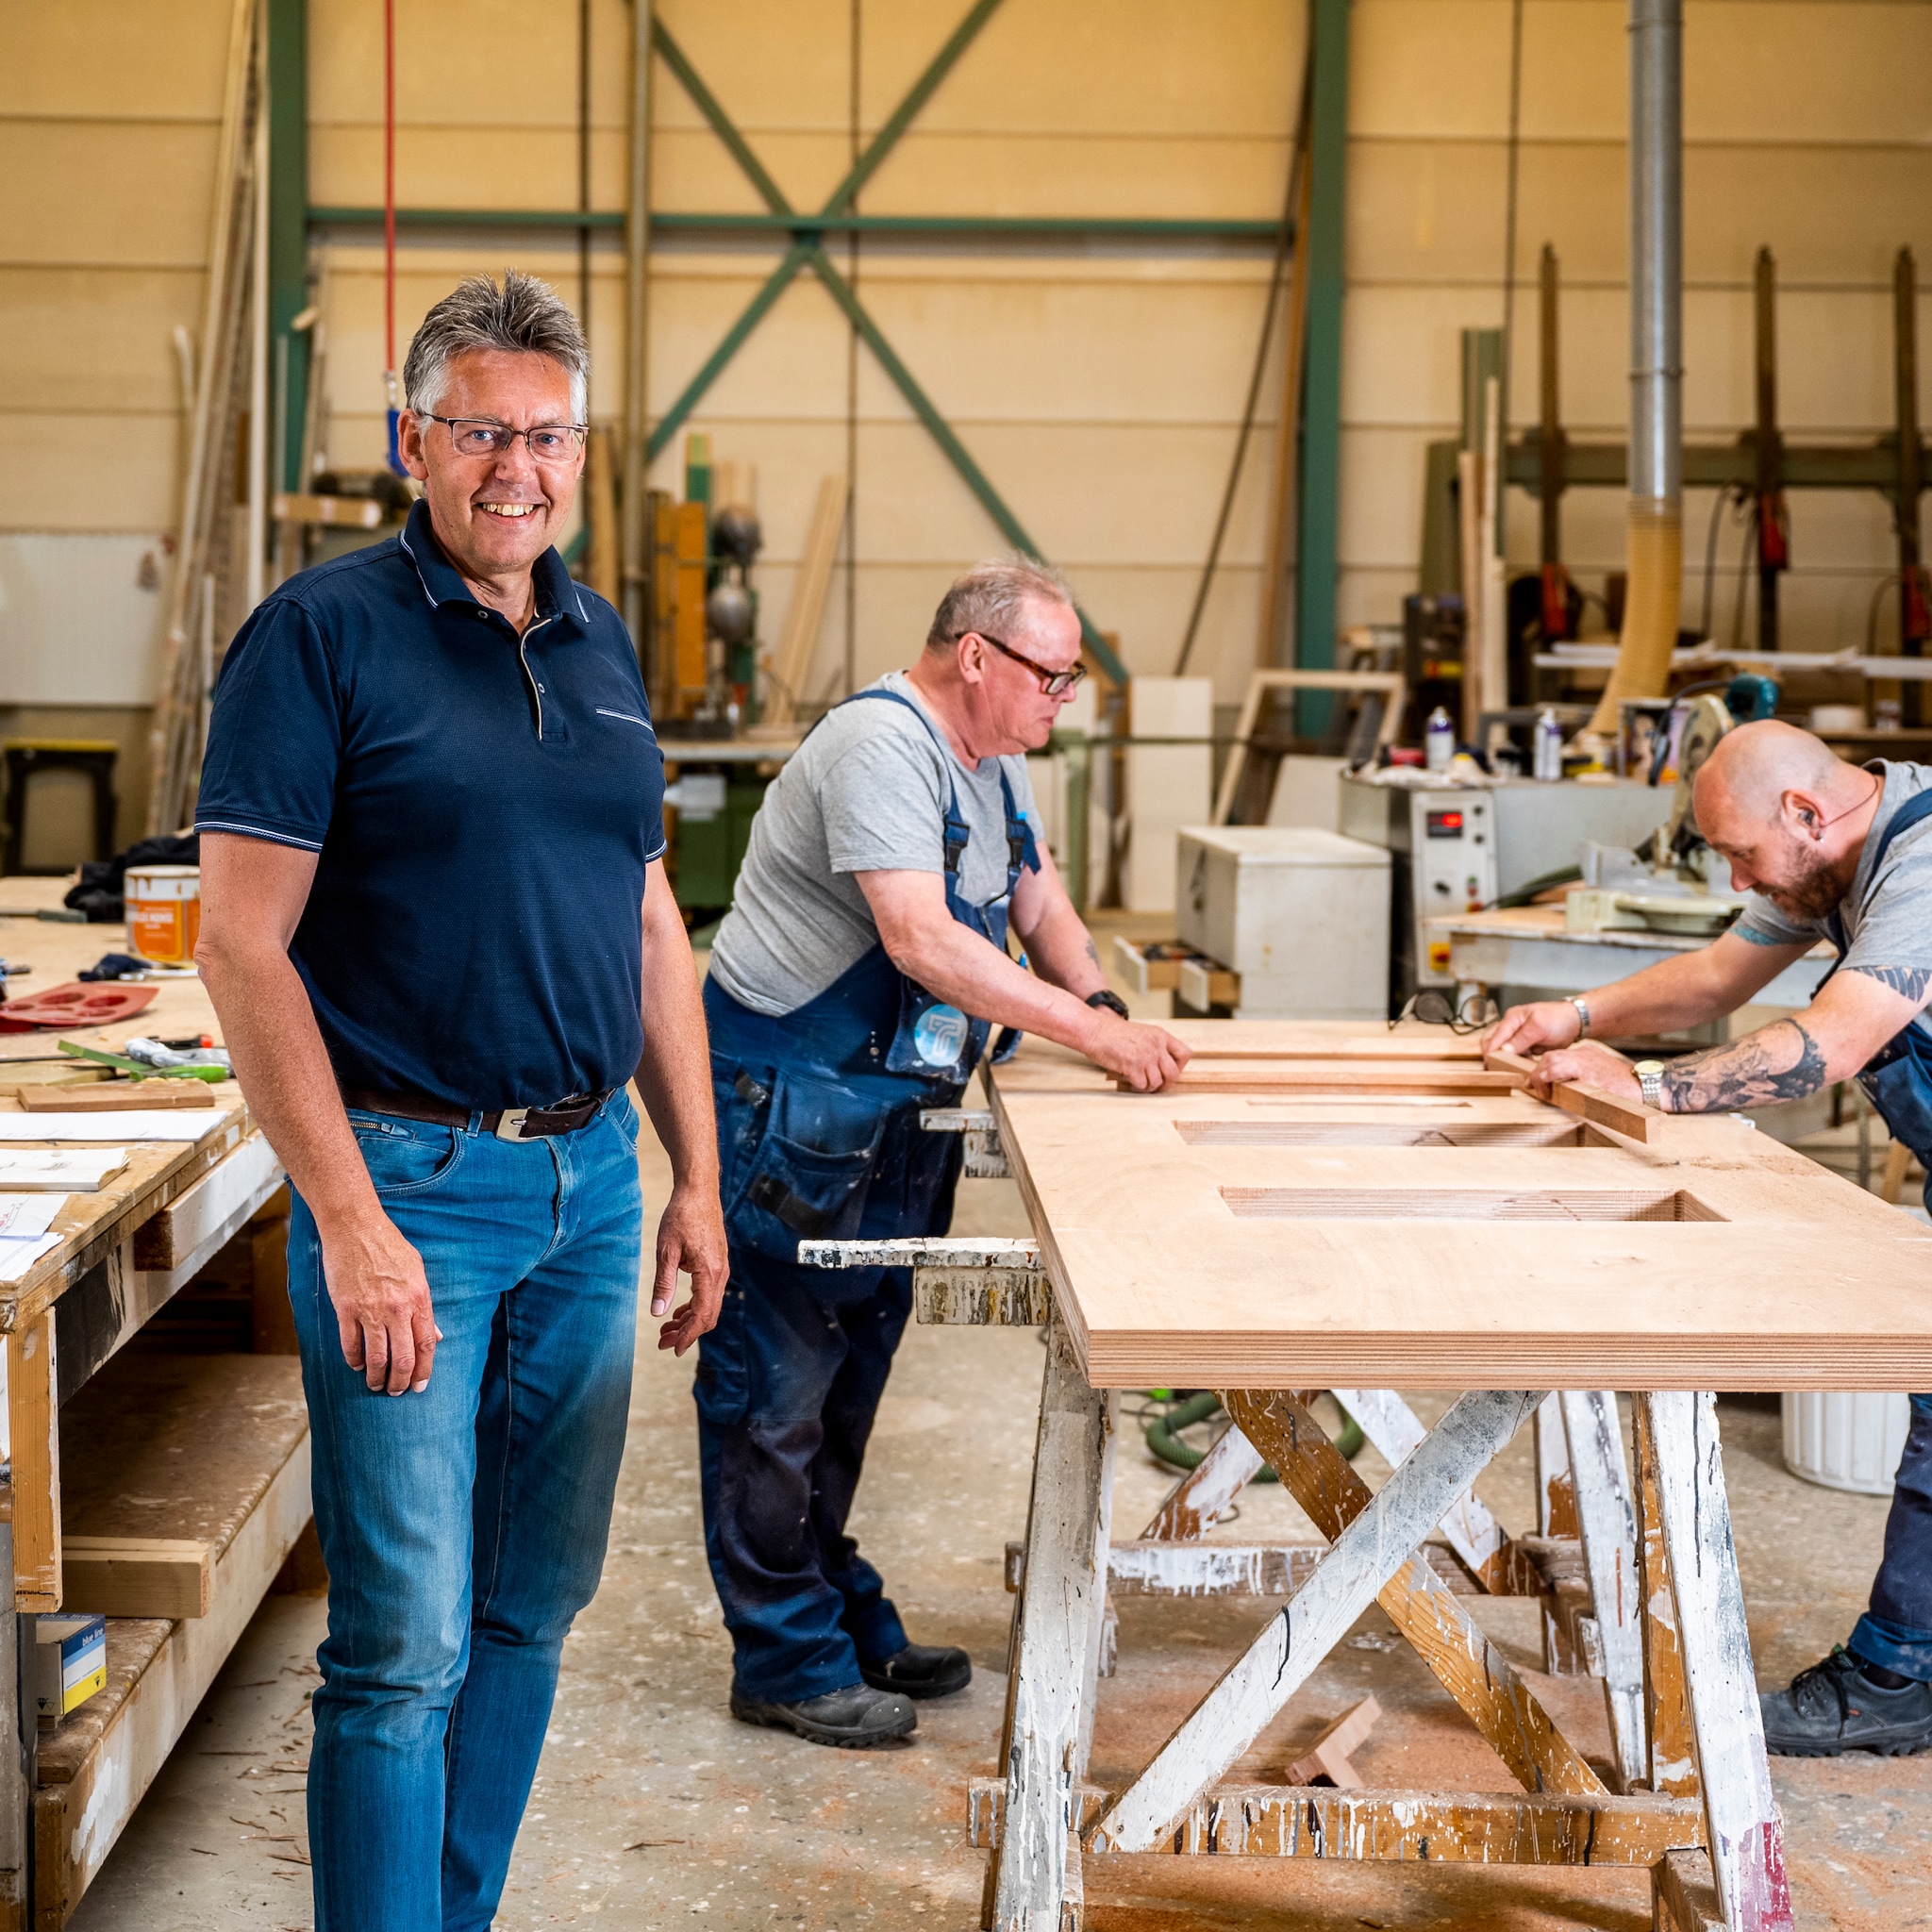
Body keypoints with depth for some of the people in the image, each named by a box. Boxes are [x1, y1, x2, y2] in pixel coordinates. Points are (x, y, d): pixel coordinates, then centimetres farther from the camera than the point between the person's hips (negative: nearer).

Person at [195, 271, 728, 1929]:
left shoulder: (601, 645, 12)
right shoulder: (324, 633, -8)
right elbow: (242, 941, -13)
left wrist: (698, 1180, 12)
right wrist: (351, 1223, -18)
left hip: (590, 1180, 7)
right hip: (409, 1179, -6)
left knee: (531, 1608, 14)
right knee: (405, 1644, -4)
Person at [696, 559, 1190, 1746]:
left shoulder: (992, 763, 12)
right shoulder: (884, 744, -21)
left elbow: (1042, 908, 17)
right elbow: (921, 940, -30)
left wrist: (1102, 1007, -3)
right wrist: (1092, 1031, -27)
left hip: (894, 1109, 10)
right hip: (791, 1105, -10)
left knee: (849, 1379, 18)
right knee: (776, 1386, -1)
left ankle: (846, 1624, 29)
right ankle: (788, 1663, 7)